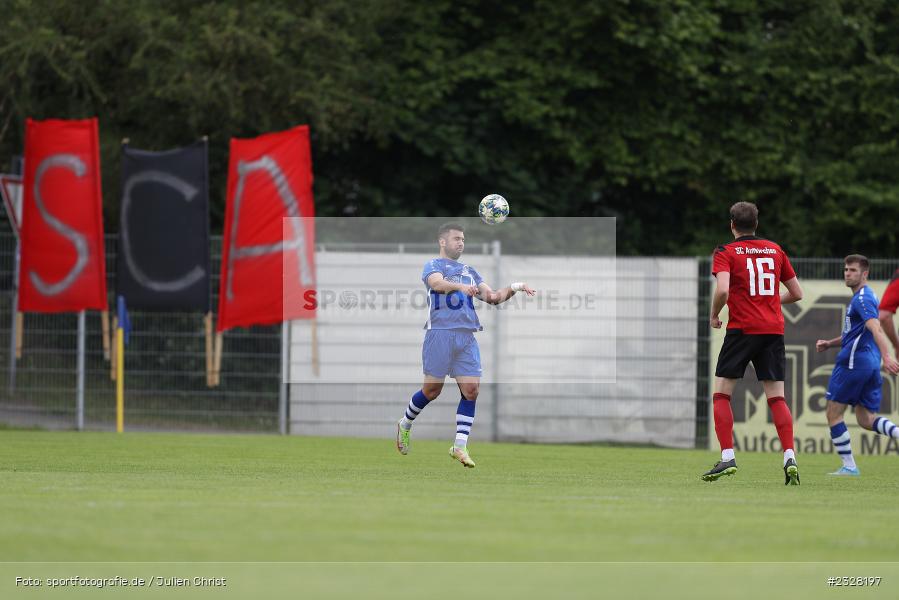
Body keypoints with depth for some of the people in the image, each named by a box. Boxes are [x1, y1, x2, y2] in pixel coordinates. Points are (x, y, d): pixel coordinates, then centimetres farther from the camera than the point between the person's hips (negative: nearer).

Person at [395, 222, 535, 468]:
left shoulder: (469, 271, 23)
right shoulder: (433, 266, 4)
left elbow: (492, 297, 20)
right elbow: (437, 283, -19)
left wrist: (514, 288, 1)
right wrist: (460, 286, -39)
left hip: (467, 336, 5)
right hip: (440, 334, -5)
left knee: (471, 389, -7)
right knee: (432, 389, -2)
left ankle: (460, 446, -3)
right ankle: (405, 424, 24)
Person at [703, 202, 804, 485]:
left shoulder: (726, 253, 0)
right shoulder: (775, 250, 13)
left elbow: (723, 290, -17)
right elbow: (796, 293, 16)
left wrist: (714, 315, 1)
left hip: (742, 329, -4)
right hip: (774, 330, 4)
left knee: (721, 394, 5)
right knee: (777, 398, 3)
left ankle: (728, 457, -8)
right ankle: (789, 458, -12)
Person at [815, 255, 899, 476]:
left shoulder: (862, 299, -11)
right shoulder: (860, 298, 21)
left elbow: (875, 329, -26)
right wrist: (829, 344, 20)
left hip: (854, 362, -10)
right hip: (871, 364, 10)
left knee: (833, 414, 1)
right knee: (866, 420, 8)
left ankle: (849, 466, 0)